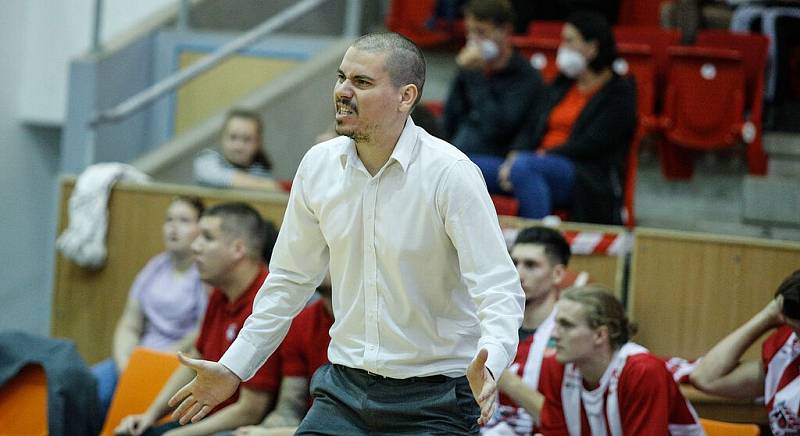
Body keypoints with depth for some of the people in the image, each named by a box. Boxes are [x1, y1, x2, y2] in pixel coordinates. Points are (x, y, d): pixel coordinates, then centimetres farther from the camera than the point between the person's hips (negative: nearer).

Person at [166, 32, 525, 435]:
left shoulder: (450, 172, -15)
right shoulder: (318, 165, 1)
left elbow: (499, 287, -19)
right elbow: (291, 279, 13)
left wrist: (488, 367, -37)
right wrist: (233, 367, 11)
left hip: (433, 398, -4)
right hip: (346, 390, 5)